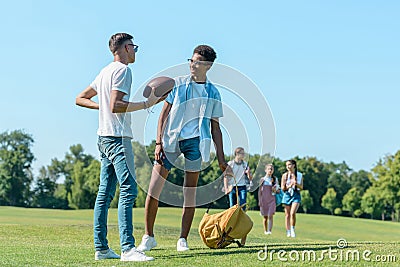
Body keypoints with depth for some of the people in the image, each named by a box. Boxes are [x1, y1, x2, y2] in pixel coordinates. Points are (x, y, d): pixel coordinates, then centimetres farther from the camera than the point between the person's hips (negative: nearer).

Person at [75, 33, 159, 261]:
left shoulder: (106, 71, 20)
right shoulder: (122, 70, -9)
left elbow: (81, 99, 24)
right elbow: (116, 106, -19)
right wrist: (146, 104, -15)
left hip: (104, 137, 10)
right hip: (118, 137, -10)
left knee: (105, 193, 9)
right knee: (129, 189, -15)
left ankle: (101, 248, 11)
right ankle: (127, 249, -21)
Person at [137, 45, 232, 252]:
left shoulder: (213, 93, 9)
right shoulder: (177, 84, 6)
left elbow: (215, 127, 13)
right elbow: (164, 114, 5)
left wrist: (221, 158, 8)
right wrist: (158, 142, -5)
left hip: (195, 141, 1)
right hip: (170, 139, -1)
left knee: (190, 192, 1)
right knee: (153, 189, -7)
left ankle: (183, 239, 10)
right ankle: (148, 237, 5)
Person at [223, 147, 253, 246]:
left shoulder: (245, 164, 11)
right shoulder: (230, 164, 4)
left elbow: (250, 178, 12)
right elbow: (226, 177, 1)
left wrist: (249, 173, -10)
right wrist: (226, 189, -11)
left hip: (242, 187, 1)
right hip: (232, 187, -1)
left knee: (242, 208, -12)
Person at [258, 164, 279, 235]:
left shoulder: (275, 179, 6)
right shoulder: (262, 179, 5)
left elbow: (278, 190, 12)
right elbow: (260, 190, 7)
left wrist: (275, 189, -11)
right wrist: (259, 201, 2)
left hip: (272, 199, -1)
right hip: (264, 200, 1)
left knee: (270, 216, -13)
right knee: (265, 216, 6)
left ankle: (270, 230, -18)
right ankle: (265, 230, 16)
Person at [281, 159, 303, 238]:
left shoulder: (299, 175, 5)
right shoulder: (285, 175, 4)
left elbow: (301, 188, 9)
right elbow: (282, 188, 4)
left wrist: (297, 184, -11)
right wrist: (289, 186, -14)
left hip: (296, 195, -1)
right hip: (287, 195, 1)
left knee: (292, 213, -19)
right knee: (287, 215, 3)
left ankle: (292, 229, -4)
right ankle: (288, 232, 11)